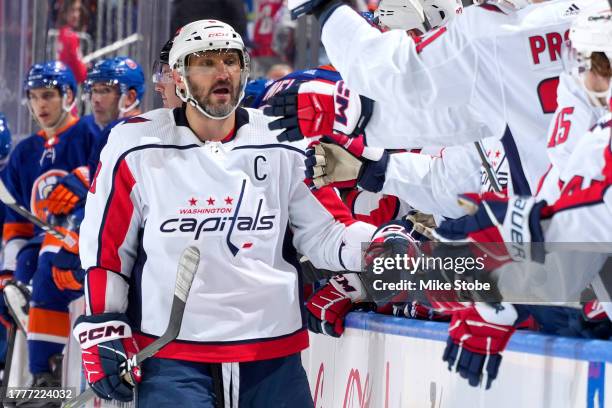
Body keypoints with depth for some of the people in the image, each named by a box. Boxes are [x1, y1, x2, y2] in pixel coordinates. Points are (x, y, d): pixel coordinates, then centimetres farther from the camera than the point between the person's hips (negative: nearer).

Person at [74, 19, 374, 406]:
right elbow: (104, 246, 4)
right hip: (170, 356, -2)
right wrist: (103, 332, 0)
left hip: (273, 356, 3)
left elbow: (327, 233, 4)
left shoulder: (284, 145, 4)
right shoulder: (136, 148, -1)